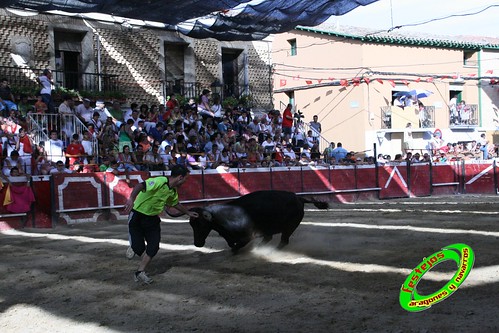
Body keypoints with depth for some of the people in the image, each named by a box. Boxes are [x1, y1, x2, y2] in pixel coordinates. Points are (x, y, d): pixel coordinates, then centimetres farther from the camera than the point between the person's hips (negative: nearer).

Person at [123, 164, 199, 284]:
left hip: (152, 219, 8)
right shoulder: (159, 182, -25)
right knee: (139, 248, -8)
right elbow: (140, 186, -40)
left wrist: (188, 213, 39)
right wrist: (131, 199, -58)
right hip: (137, 216, -7)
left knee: (154, 247, -3)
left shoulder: (173, 191, 4)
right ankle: (133, 247, 30)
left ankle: (140, 272, 10)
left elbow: (176, 204, 27)